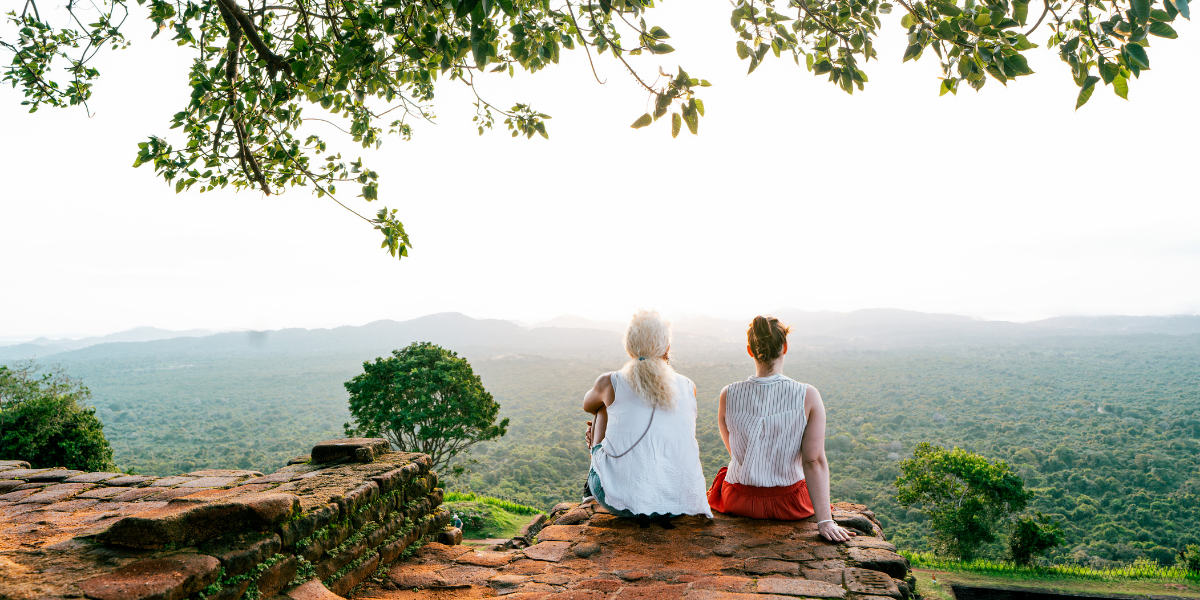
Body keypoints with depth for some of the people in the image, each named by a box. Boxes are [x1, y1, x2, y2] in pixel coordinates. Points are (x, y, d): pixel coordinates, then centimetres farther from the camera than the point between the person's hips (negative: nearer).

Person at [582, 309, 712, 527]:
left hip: (622, 501, -2)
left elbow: (588, 405, 19)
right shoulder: (688, 387, 1)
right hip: (681, 500, 2)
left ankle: (593, 483, 41)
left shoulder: (610, 383, -6)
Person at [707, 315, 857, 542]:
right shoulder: (808, 396, -20)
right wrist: (825, 521, -20)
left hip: (738, 502, 0)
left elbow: (735, 450, 0)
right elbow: (814, 461, -22)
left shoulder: (728, 395, -15)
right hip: (790, 506, 0)